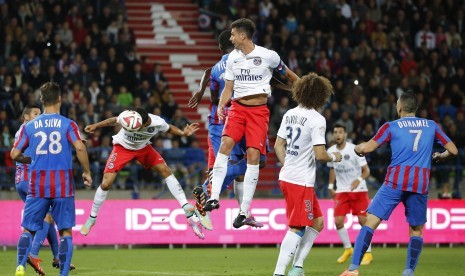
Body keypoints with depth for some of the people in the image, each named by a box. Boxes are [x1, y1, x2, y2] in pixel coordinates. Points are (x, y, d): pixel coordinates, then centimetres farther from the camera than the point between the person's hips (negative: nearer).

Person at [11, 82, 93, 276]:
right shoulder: (68, 124, -1)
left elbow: (14, 155, 5)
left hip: (37, 185, 2)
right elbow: (79, 147, -16)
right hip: (63, 185, -2)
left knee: (28, 229, 9)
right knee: (66, 231, 5)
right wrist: (87, 172, -4)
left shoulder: (29, 126, 5)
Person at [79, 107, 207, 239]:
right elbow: (115, 120, -7)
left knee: (165, 170, -14)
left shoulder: (158, 123, -28)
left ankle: (187, 209, -12)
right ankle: (92, 218, 10)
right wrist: (96, 126, -11)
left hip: (143, 148, 2)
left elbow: (169, 128, -4)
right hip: (122, 147, -2)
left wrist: (183, 133, -22)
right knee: (106, 184, -11)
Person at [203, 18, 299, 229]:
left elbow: (287, 74, 9)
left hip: (259, 111, -3)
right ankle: (214, 197, -21)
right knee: (225, 143, -18)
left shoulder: (268, 56, -7)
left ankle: (245, 210, -4)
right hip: (238, 108, 3)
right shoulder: (233, 58, 6)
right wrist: (221, 106, -5)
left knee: (253, 155, -9)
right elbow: (228, 87, 12)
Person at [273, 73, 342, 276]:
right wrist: (334, 157, 0)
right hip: (301, 181, -9)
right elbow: (319, 154, -19)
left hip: (287, 176, 9)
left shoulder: (290, 114, 10)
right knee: (297, 229, -6)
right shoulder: (317, 120, -15)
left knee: (317, 222, 17)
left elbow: (278, 145, 15)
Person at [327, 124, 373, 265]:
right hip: (341, 190, 4)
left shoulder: (354, 149, -14)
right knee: (338, 221, -5)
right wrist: (331, 186, 10)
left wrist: (359, 179, -31)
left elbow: (366, 170, -12)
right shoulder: (331, 151, 1)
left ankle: (368, 253, 6)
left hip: (359, 190, -4)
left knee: (363, 220, -6)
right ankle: (347, 249, 16)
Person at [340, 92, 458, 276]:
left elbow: (366, 148, 0)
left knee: (370, 221, -2)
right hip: (420, 185, 2)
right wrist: (439, 157, 34)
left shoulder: (391, 126, 6)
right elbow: (453, 151, 13)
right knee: (416, 230, 15)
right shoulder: (431, 126, 15)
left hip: (395, 182, -2)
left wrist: (357, 148, 22)